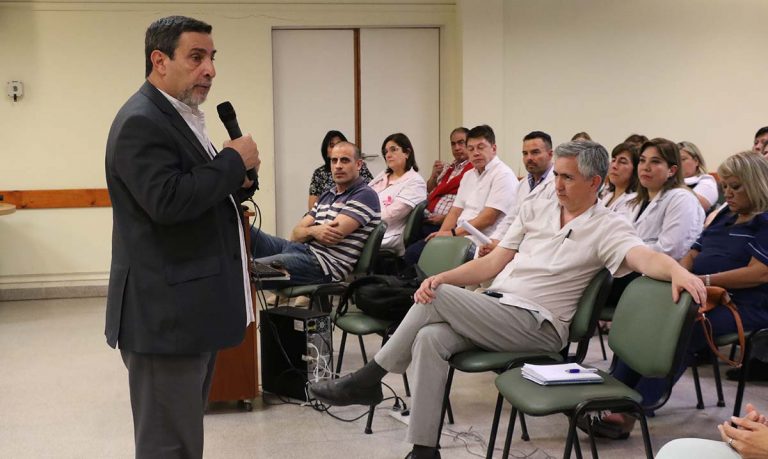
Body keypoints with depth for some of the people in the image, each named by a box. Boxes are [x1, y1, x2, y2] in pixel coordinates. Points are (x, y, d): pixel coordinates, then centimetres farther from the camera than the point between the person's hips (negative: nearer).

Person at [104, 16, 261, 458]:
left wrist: (239, 181, 0)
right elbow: (168, 201, -29)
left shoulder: (182, 117, 16)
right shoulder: (141, 122, -16)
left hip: (192, 308, 10)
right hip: (166, 313, -10)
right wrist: (234, 160, -17)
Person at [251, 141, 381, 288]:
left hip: (326, 264, -8)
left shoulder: (365, 195, -2)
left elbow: (333, 236, -13)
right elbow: (296, 234, 14)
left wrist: (310, 230, 6)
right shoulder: (326, 196, 23)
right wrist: (314, 231, -8)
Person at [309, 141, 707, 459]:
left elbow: (644, 257, -23)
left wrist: (678, 271, -47)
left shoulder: (607, 227, -3)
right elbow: (491, 264, 12)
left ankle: (369, 379, -7)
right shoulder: (535, 210, 14)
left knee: (437, 299, -22)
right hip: (493, 307, 6)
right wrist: (442, 278, -4)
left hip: (536, 325, -6)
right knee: (429, 338, -24)